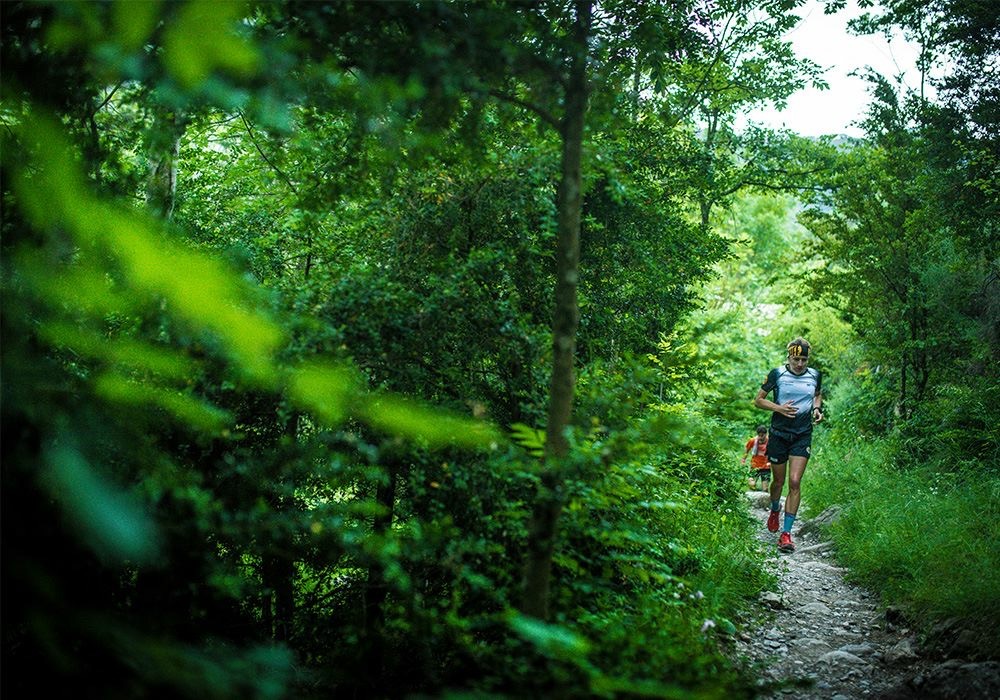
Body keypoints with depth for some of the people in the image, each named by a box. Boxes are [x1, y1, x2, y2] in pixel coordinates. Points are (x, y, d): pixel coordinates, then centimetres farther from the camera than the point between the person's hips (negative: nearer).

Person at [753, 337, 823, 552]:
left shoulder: (814, 375, 2)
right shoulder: (777, 374, -5)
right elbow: (758, 400, 1)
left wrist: (817, 409, 1)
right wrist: (779, 408, -16)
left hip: (803, 436, 1)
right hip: (779, 434, 0)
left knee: (795, 482, -11)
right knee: (778, 481, 11)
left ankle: (786, 532, -9)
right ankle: (775, 510, 45)